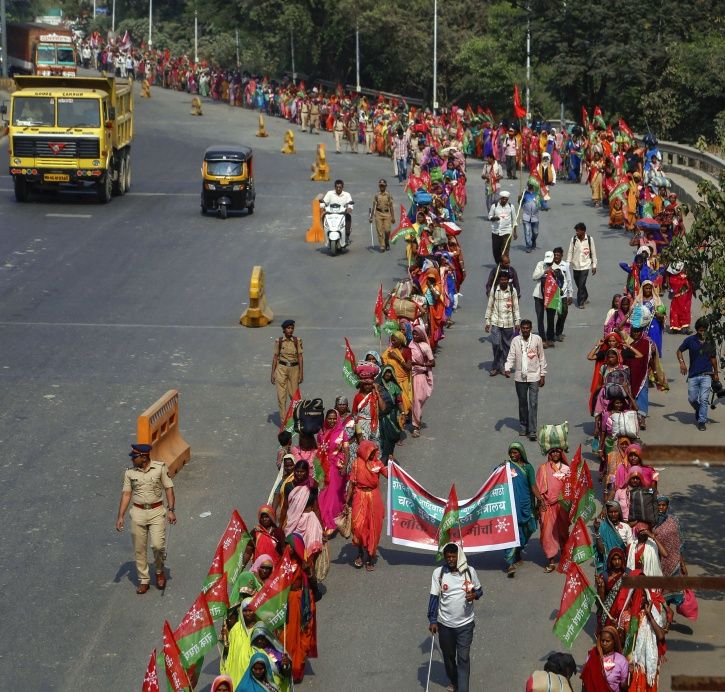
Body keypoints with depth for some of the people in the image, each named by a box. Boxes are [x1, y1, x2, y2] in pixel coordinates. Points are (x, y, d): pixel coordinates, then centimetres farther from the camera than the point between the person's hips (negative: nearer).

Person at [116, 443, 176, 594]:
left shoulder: (160, 468, -2)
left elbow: (169, 489, 1)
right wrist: (120, 516, -1)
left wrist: (171, 510, -6)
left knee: (158, 545, -13)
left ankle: (160, 571, 15)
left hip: (157, 512, -2)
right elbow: (126, 494, 4)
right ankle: (143, 581, 15)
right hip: (138, 513, 2)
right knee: (139, 549, 3)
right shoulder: (129, 473, 2)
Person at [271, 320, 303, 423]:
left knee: (294, 395, 4)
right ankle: (283, 421, 4)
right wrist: (273, 373, 3)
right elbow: (275, 357, 4)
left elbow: (300, 357, 1)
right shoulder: (279, 341, 0)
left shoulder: (297, 341, 0)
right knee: (281, 396, -2)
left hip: (294, 369, 0)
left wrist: (301, 373, -2)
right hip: (281, 369, 0)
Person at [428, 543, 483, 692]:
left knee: (463, 658, -4)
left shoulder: (470, 571, -8)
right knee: (448, 655, 19)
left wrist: (475, 594, -18)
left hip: (465, 624, -1)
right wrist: (432, 620, -9)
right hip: (445, 624, 1)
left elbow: (479, 590, 6)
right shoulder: (438, 573, -10)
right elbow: (434, 597, -6)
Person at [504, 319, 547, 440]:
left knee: (533, 403, -7)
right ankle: (523, 427, 27)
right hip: (520, 377, 2)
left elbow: (542, 358, 4)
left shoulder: (537, 339, -2)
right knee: (522, 403, 12)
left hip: (534, 376, -2)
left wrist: (543, 375, 4)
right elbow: (511, 357, -3)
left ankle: (532, 431, -7)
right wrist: (507, 369, -22)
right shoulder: (516, 340, -1)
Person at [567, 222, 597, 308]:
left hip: (585, 266, -3)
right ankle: (585, 297, 36)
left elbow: (593, 252, 1)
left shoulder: (590, 239, -6)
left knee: (581, 285, -11)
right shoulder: (573, 239, -3)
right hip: (575, 266, 3)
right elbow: (570, 252, 1)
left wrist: (594, 266, 2)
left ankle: (580, 302, -1)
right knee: (579, 284, 14)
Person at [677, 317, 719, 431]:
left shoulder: (710, 341, 5)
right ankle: (698, 410, 37)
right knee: (692, 399, 5)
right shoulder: (690, 340, -1)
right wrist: (682, 362, -8)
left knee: (704, 399, -8)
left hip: (706, 375, 0)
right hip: (693, 375, 0)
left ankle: (702, 421, -2)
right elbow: (679, 351, 9)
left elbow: (713, 358, 16)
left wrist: (716, 373, 20)